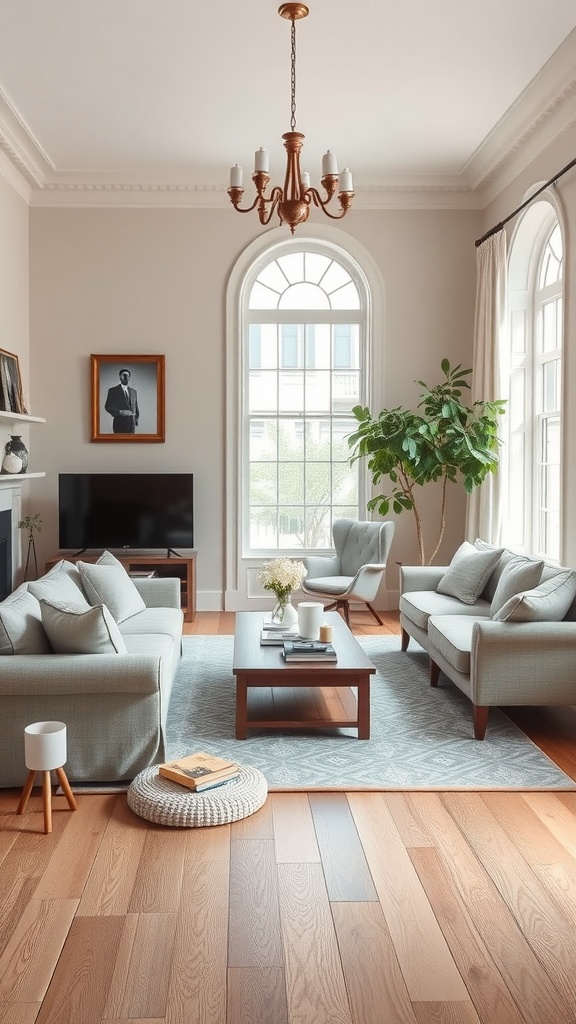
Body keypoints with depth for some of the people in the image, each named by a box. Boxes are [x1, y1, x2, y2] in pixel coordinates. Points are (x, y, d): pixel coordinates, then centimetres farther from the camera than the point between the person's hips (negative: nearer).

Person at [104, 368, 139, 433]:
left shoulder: (134, 391, 16)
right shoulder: (112, 391, 2)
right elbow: (108, 407, -3)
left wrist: (136, 420, 8)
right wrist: (120, 412, -18)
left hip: (131, 423, 4)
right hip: (119, 423, -4)